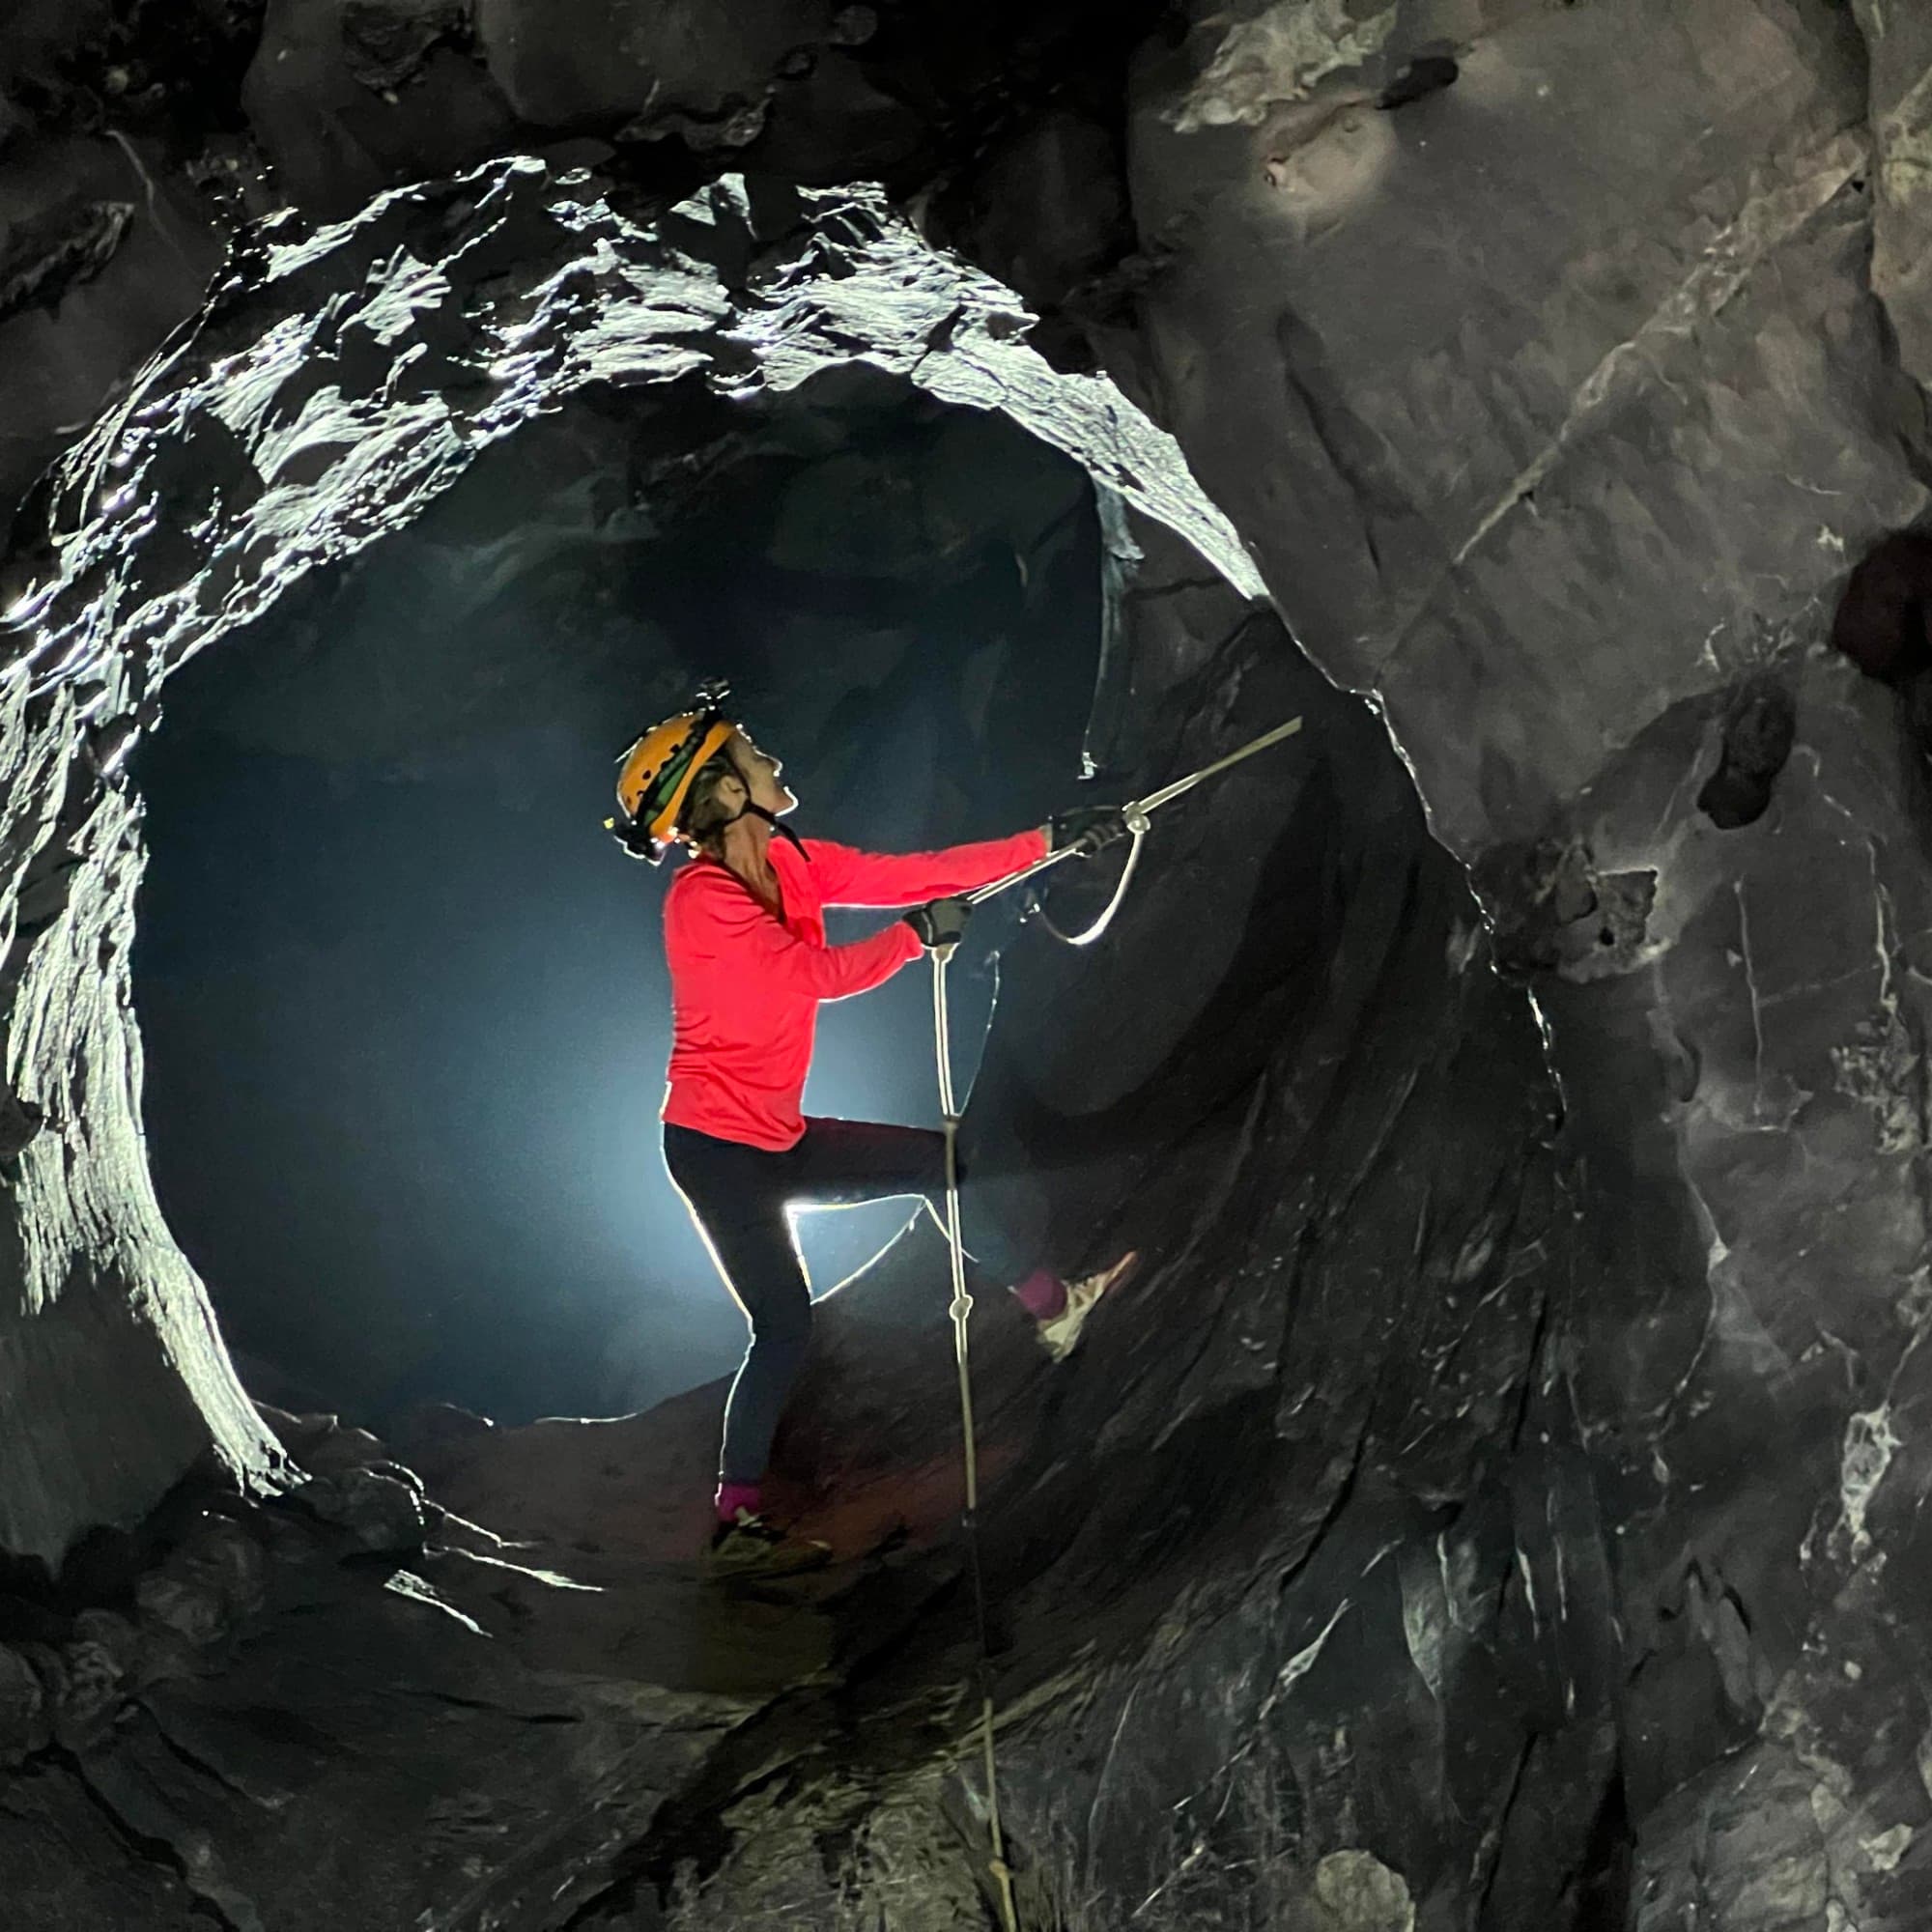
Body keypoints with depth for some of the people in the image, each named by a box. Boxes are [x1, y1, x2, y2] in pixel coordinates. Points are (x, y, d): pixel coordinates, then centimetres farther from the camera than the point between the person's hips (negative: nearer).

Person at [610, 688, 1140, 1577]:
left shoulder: (790, 864, 4)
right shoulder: (702, 898, -20)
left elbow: (909, 873, 1)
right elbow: (820, 973, -23)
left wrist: (1050, 839, -2)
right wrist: (918, 935, -10)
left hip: (775, 1141, 9)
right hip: (717, 1145, -9)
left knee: (939, 1161, 14)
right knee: (784, 1326, -9)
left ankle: (1053, 1304, 27)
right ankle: (736, 1522, 0)